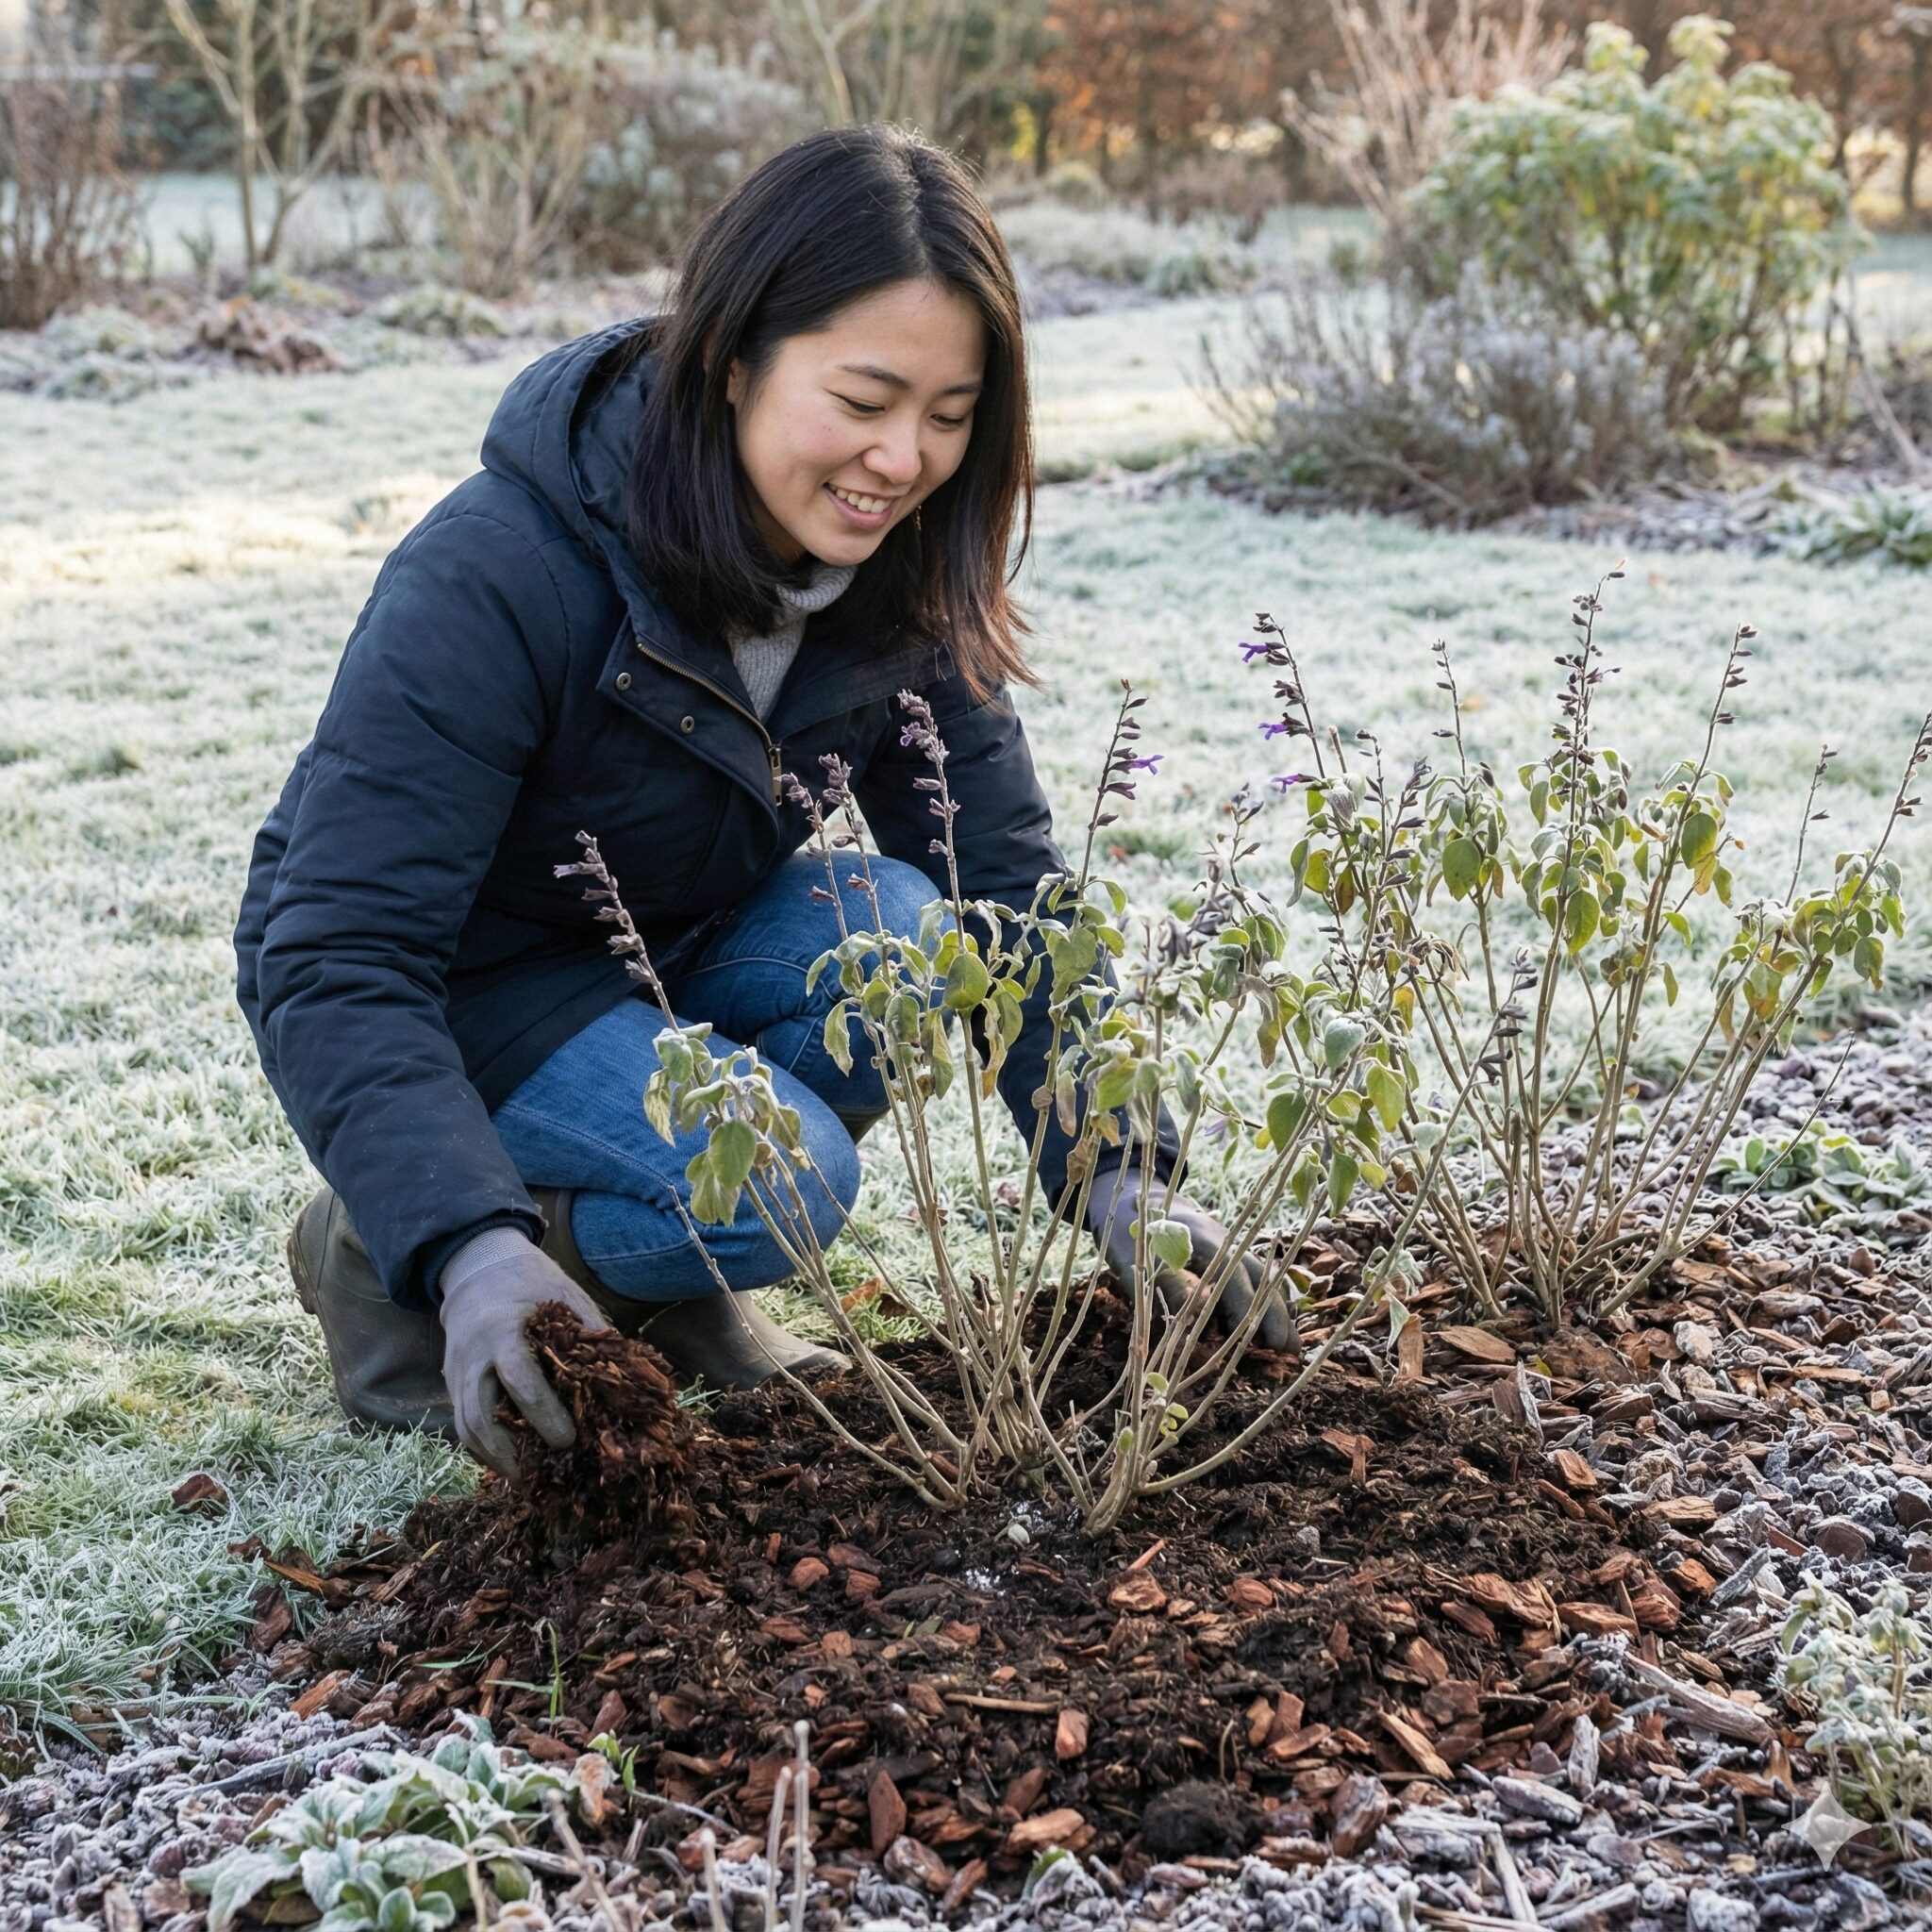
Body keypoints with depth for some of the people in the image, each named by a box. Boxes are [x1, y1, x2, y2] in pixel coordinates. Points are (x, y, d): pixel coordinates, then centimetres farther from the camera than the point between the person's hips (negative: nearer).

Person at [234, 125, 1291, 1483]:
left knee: (903, 931, -24)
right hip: (441, 999, -6)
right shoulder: (496, 576, -31)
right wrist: (465, 1252, -47)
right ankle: (378, 1257, -4)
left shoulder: (902, 577, -13)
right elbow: (340, 961, -34)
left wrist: (1120, 1175, -23)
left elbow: (1008, 884, -11)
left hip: (670, 955, 6)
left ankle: (667, 1288, -1)